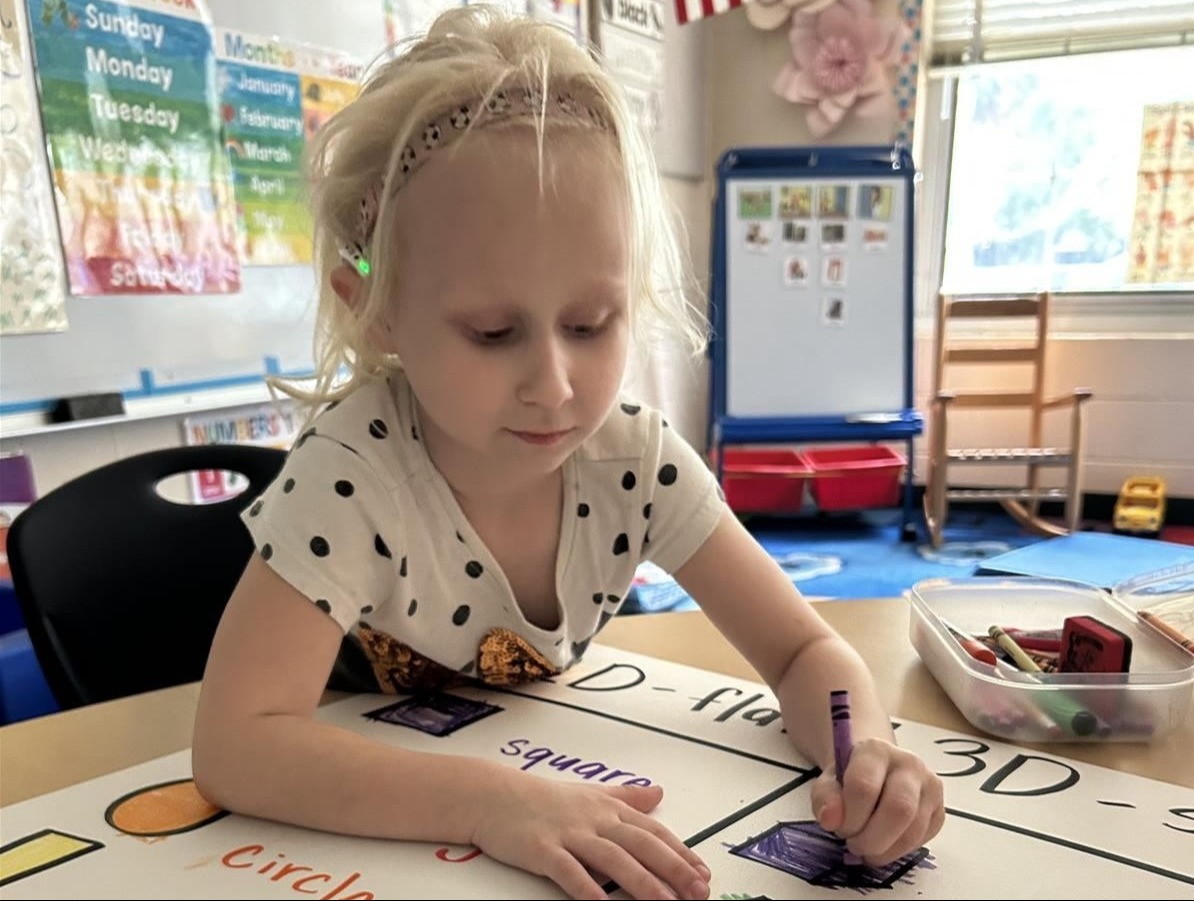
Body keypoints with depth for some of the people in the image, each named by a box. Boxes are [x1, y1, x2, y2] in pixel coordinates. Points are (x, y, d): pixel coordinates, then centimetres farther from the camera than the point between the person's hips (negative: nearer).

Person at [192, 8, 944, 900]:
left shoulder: (635, 458, -18)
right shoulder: (350, 476, -28)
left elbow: (803, 649, -12)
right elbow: (236, 743, -32)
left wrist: (865, 748, -32)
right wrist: (493, 799, -43)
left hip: (544, 776, 4)